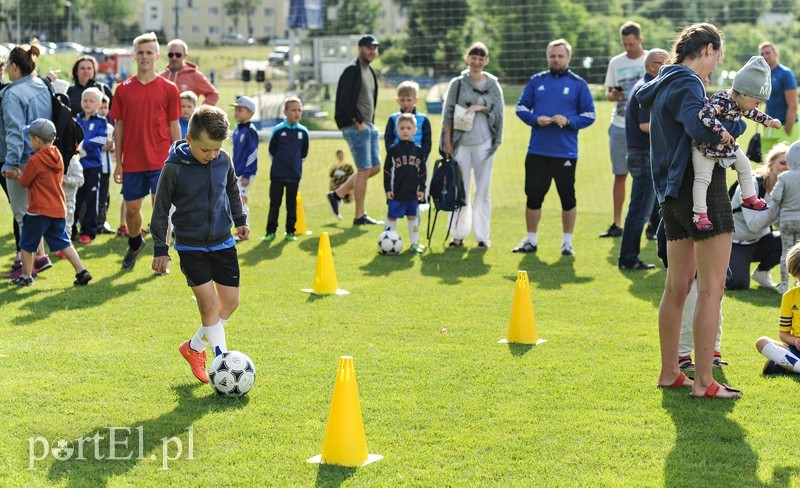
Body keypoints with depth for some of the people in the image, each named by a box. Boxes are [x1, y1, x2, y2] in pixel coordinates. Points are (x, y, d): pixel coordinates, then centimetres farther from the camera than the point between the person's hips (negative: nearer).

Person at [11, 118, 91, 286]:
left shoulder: (35, 160, -15)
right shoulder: (57, 156, 6)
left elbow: (24, 182, -5)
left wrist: (19, 174, 16)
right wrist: (25, 173, 21)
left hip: (39, 211, -6)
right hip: (59, 209, 6)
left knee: (27, 244, 9)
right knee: (63, 243, 12)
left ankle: (26, 277, 15)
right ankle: (81, 272, 3)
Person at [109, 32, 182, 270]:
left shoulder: (169, 89, 0)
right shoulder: (123, 89, 4)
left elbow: (174, 127, 2)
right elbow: (119, 127, 7)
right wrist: (118, 163, 4)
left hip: (160, 161, -2)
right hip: (132, 162, 2)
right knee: (131, 209, 10)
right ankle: (135, 243, 37)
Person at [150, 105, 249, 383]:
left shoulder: (224, 160, -5)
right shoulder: (174, 168, -17)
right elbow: (161, 209, -8)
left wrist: (240, 219, 13)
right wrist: (160, 249, -6)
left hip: (223, 243, 5)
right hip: (191, 247, -5)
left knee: (231, 301, 6)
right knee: (209, 304, -10)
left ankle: (194, 347, 24)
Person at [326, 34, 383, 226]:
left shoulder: (369, 71, 19)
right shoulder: (352, 70, -10)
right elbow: (345, 100, -17)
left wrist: (370, 122, 13)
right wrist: (358, 123, -17)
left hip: (368, 126, 10)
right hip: (355, 126, -10)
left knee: (375, 168, 10)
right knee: (364, 169, -8)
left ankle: (337, 194, 18)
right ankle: (360, 216, -1)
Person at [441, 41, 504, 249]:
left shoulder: (493, 85, 7)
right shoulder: (457, 83, 5)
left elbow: (499, 112, 5)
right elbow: (448, 114, 5)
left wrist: (480, 107, -10)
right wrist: (447, 141, -1)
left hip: (484, 143, 0)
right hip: (461, 143, 0)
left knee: (483, 189, 2)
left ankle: (482, 235, 7)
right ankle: (458, 235, 9)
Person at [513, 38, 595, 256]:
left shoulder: (578, 84, 2)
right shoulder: (536, 81, 9)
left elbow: (590, 114, 2)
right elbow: (521, 107, 10)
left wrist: (569, 121, -15)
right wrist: (535, 119, -9)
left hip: (566, 153, -2)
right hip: (537, 152, 2)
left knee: (568, 198, 5)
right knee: (533, 196, 6)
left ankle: (567, 242, 16)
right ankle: (531, 240, 19)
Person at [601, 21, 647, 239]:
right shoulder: (616, 62, 9)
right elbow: (608, 92, 13)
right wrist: (612, 95, -8)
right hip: (620, 126, 3)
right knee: (619, 175, 5)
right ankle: (617, 224, 10)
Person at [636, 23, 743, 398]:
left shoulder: (663, 83, 15)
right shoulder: (687, 83, -14)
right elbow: (700, 128, -31)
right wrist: (737, 121, -13)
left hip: (673, 193, 10)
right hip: (702, 188, -9)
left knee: (677, 286, 16)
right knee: (711, 288, -5)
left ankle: (669, 373, 23)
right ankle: (704, 381, -5)